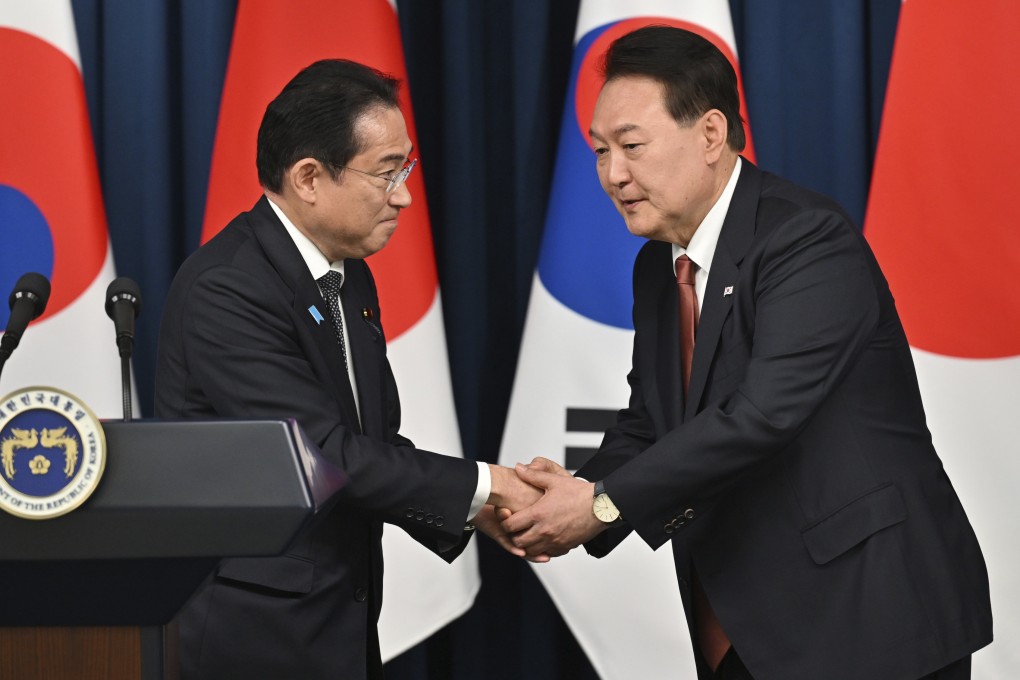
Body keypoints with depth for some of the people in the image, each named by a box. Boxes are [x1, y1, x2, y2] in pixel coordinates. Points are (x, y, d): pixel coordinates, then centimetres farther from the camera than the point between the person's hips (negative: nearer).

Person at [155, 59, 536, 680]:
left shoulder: (350, 279, 11)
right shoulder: (226, 290, -18)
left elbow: (377, 446, 11)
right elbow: (327, 455, -21)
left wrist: (479, 511, -4)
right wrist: (482, 486, -13)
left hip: (339, 629, 8)